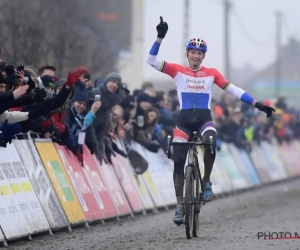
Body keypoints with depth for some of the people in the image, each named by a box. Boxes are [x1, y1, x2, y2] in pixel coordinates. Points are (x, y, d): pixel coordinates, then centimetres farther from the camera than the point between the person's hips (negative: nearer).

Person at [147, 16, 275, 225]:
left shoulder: (211, 73, 7)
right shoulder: (178, 71, 5)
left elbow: (232, 89, 3)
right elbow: (152, 61, -4)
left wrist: (257, 104, -5)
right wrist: (160, 37, -15)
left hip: (204, 118, -1)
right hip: (184, 119, 1)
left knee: (210, 143, -33)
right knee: (178, 161, -5)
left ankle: (207, 182, -10)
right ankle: (180, 206, 7)